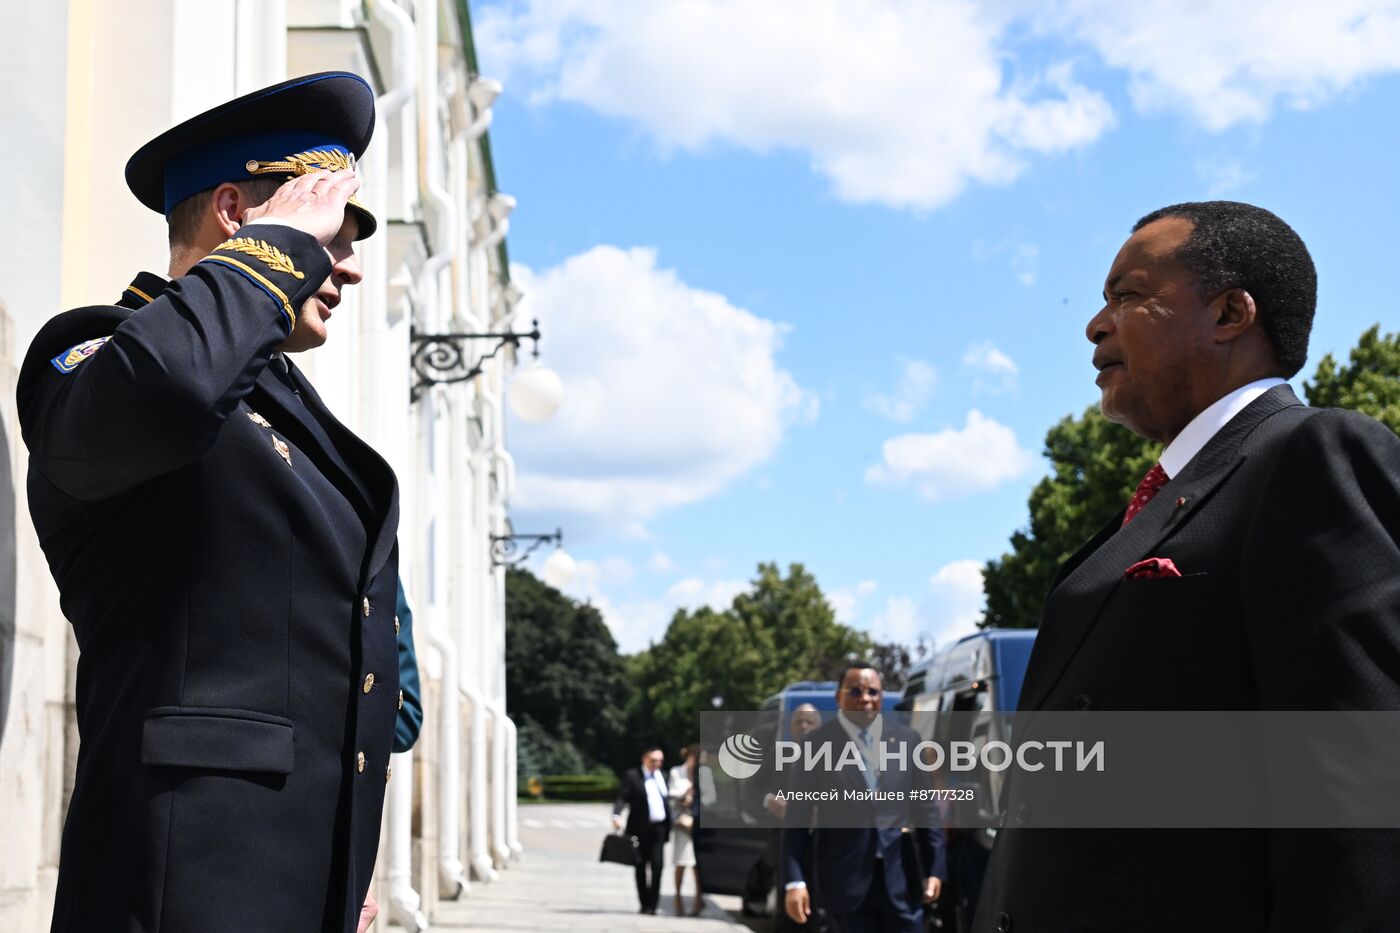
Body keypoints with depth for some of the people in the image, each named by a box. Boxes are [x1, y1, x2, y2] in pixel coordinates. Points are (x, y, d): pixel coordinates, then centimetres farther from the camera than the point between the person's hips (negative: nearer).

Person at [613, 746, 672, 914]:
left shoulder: (663, 777, 15)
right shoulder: (632, 776, -1)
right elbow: (622, 797, -11)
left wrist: (669, 826, 12)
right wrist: (616, 815, -28)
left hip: (659, 828, 3)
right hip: (640, 829, -3)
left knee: (657, 866, -7)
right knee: (641, 867, 6)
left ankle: (652, 905, -4)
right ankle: (644, 904, 16)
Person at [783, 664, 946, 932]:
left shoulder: (907, 738, 7)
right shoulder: (817, 744, -2)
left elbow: (926, 808, 10)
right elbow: (798, 818, -3)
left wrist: (934, 868, 4)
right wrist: (795, 881, -10)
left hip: (901, 875, 2)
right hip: (845, 877, -2)